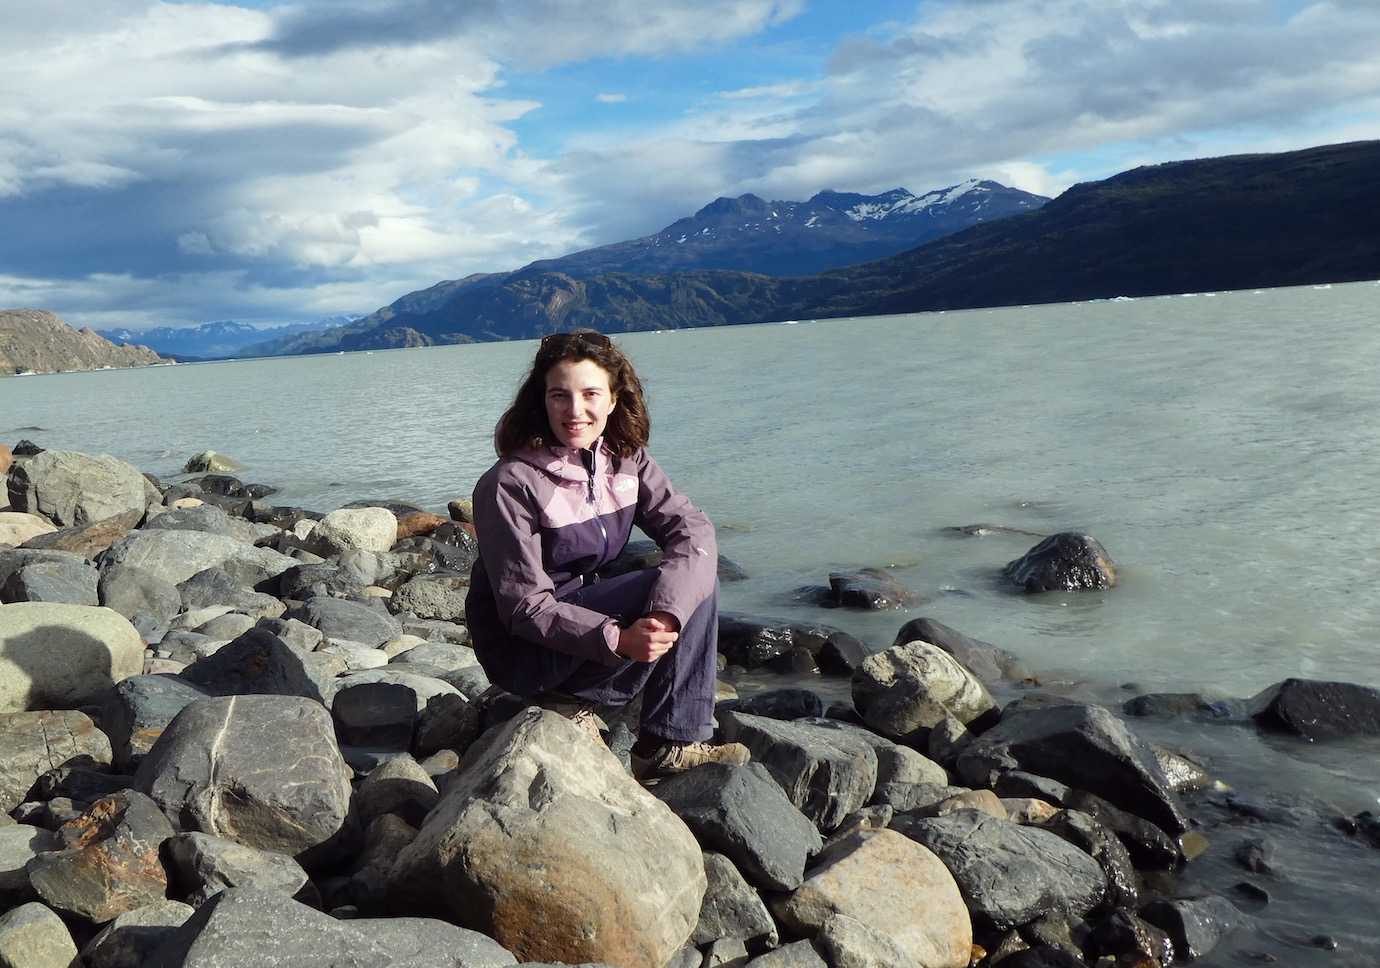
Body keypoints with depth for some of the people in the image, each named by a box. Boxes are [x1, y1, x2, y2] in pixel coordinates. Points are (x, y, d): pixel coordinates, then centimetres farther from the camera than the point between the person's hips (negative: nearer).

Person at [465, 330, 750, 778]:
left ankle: (675, 743, -6)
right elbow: (525, 608, -23)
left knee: (696, 576, -12)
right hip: (523, 648, -7)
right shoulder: (509, 485, -22)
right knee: (666, 584, -22)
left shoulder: (624, 459, -3)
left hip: (583, 609, 7)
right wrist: (619, 640, -36)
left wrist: (664, 611, -31)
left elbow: (692, 530, -13)